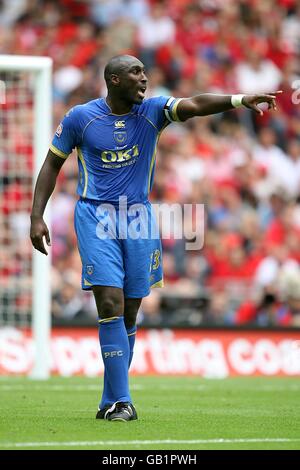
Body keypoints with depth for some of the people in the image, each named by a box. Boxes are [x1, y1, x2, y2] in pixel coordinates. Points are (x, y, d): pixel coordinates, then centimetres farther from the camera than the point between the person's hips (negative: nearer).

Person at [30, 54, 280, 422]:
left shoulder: (152, 112, 0)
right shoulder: (80, 117, -2)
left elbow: (195, 105, -16)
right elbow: (52, 164, 8)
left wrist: (239, 100, -34)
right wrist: (37, 217, 1)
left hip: (138, 218, 3)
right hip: (95, 217, -3)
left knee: (129, 314, 5)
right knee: (111, 305, -15)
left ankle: (112, 401, 16)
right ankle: (120, 401, -12)